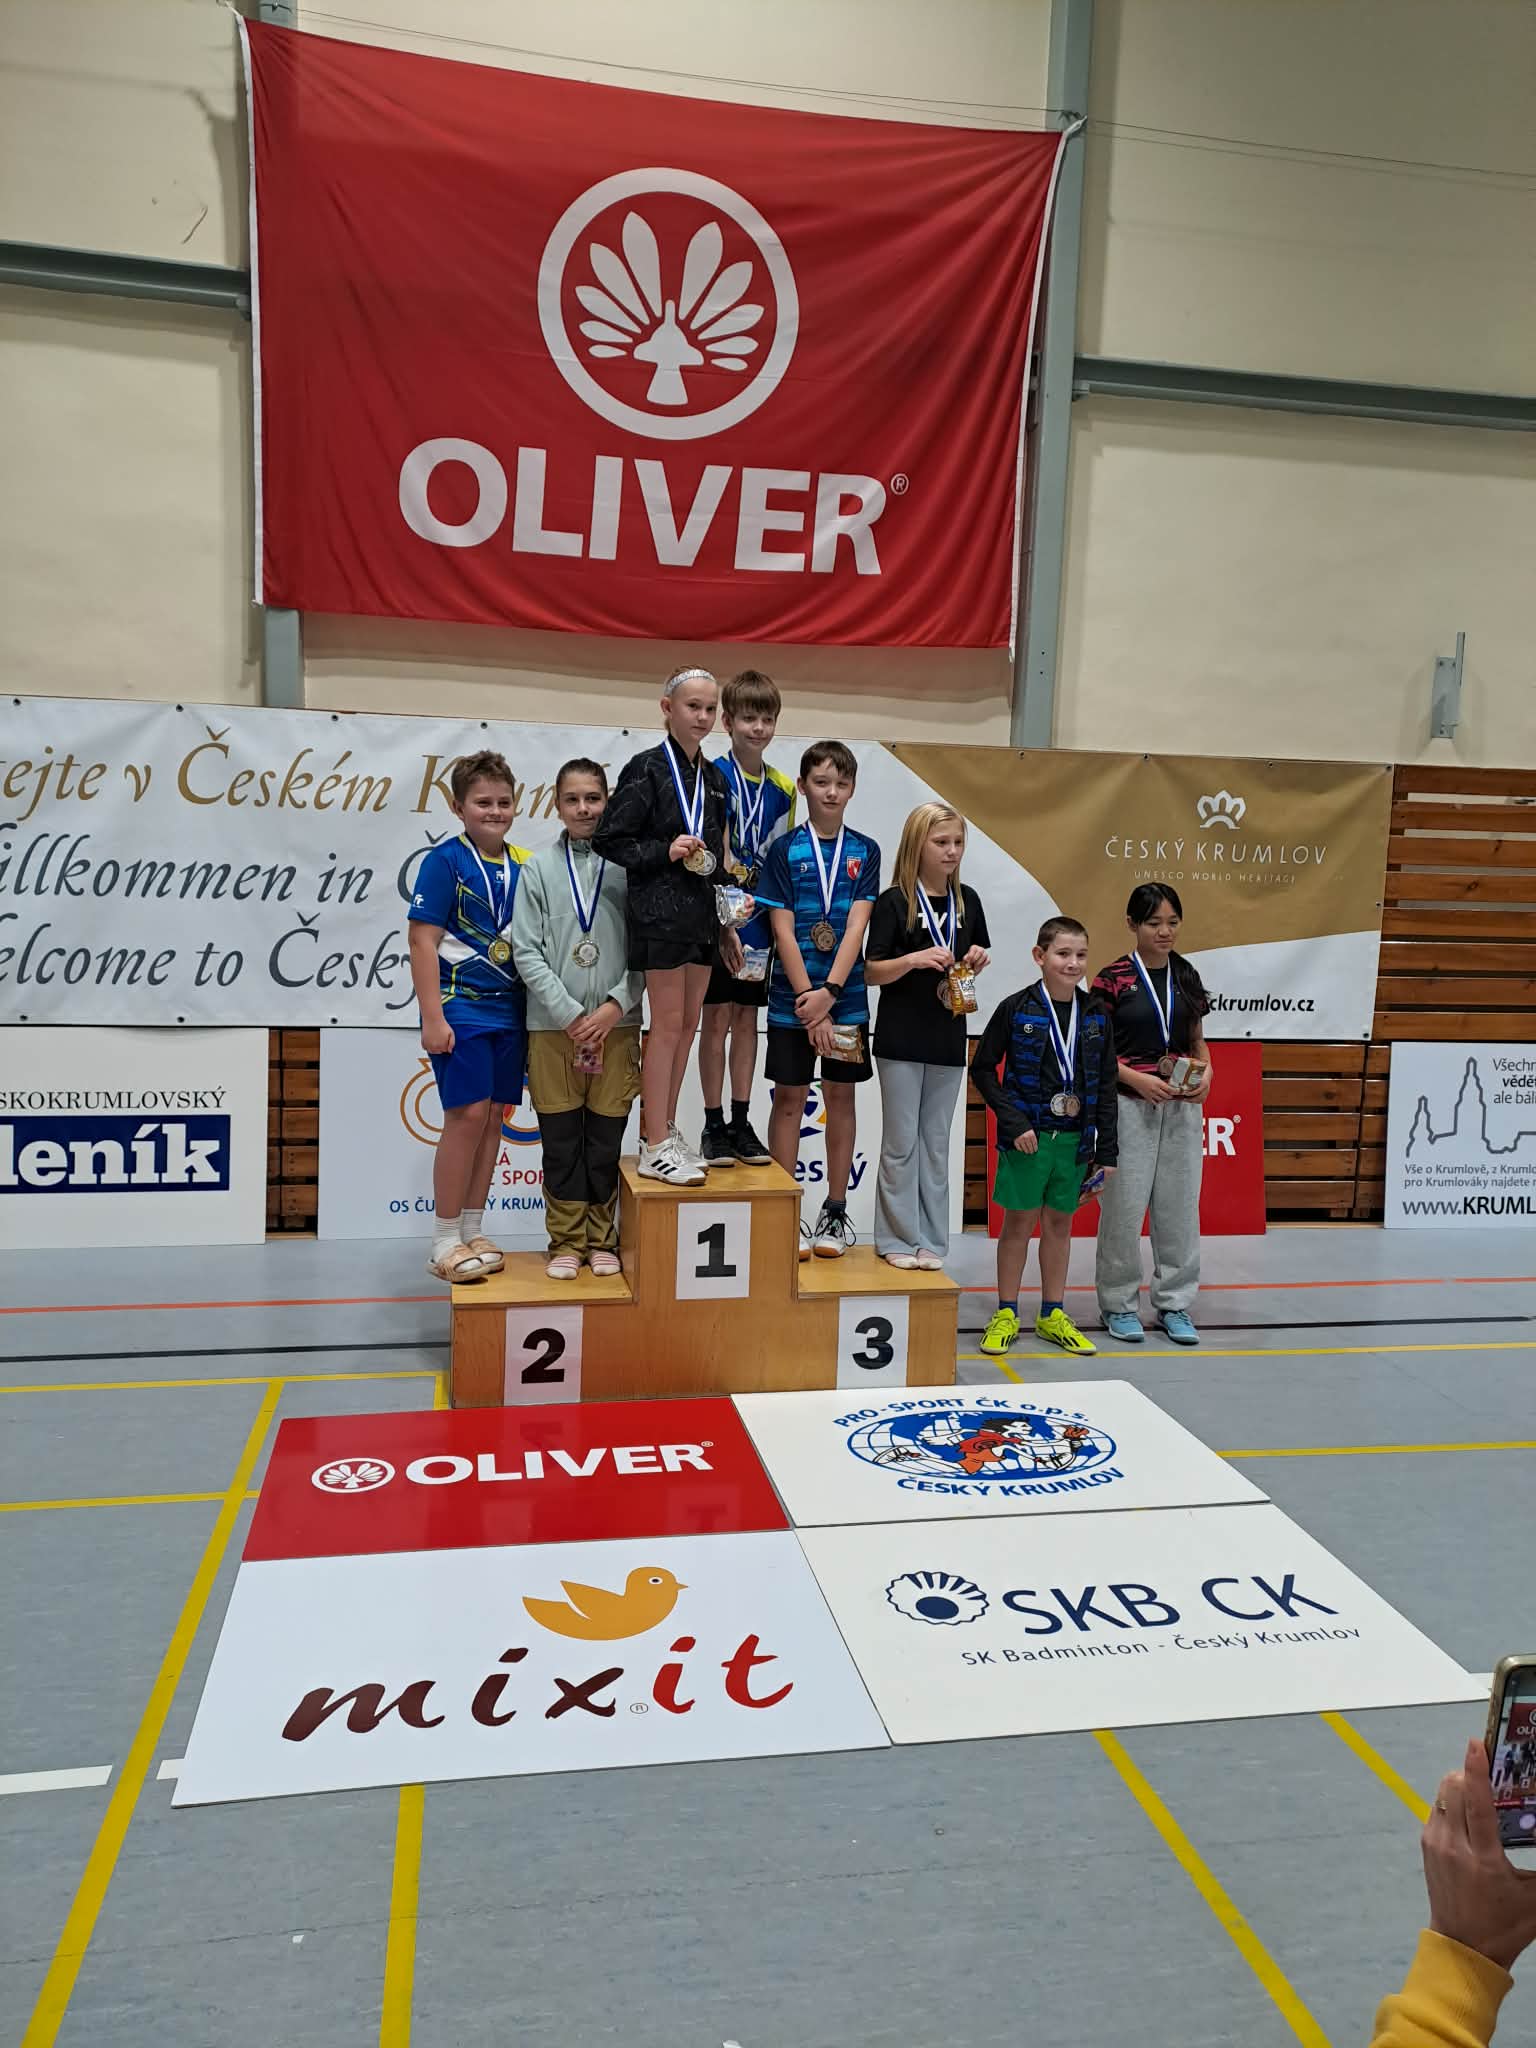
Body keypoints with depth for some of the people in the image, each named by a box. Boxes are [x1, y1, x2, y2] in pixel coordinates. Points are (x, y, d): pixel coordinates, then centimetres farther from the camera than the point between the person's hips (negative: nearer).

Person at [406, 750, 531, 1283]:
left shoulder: (524, 865, 8)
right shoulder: (445, 861, -7)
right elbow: (423, 942, -11)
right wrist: (432, 1017, -16)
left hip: (509, 1011, 6)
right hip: (460, 1009, -5)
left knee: (494, 1116, 8)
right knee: (468, 1114, -7)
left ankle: (472, 1232, 19)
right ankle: (445, 1242, 4)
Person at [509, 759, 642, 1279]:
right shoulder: (539, 868, 2)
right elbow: (527, 953, -2)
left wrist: (614, 1006, -11)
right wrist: (571, 1014, -9)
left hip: (616, 1023, 0)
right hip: (553, 1024, 0)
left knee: (605, 1138, 7)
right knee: (561, 1139, 6)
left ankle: (601, 1240, 20)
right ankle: (566, 1242, 18)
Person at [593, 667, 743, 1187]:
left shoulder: (713, 778, 14)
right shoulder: (646, 769, -7)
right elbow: (609, 840, -9)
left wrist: (725, 926, 17)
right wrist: (665, 852, -19)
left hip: (701, 915, 7)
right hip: (660, 912, -7)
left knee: (688, 1023, 10)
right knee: (668, 1023, -6)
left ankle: (664, 1130, 22)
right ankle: (655, 1148, 1)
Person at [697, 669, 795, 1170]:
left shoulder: (783, 789, 8)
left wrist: (775, 920, 5)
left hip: (759, 919, 5)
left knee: (747, 1017, 9)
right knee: (717, 1017, 1)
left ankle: (741, 1122, 17)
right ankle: (714, 1124, 8)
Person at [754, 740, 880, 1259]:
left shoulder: (864, 851, 3)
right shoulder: (784, 851, -2)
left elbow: (856, 927, -6)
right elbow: (783, 931, -7)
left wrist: (829, 993, -16)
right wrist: (808, 1000, -14)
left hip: (846, 996, 2)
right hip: (792, 996, -2)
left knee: (840, 1097, 8)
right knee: (790, 1098, 3)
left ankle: (835, 1212, 17)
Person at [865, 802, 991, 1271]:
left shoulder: (967, 900, 7)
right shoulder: (894, 902, -7)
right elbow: (871, 972, -8)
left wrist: (977, 960, -4)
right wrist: (913, 959, -24)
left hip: (948, 1038, 4)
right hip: (901, 1038, -4)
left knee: (936, 1142, 10)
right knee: (902, 1142, 2)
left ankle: (930, 1240, 18)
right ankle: (898, 1239, 12)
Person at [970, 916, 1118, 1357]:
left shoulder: (1096, 1015, 3)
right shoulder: (1016, 1009, -9)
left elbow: (1105, 1086, 7)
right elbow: (983, 1069, -5)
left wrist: (1107, 1152, 5)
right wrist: (1014, 1122, -13)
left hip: (1075, 1139, 4)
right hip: (1027, 1136, -4)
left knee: (1060, 1223, 12)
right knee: (1019, 1222, 4)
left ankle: (1053, 1316, 24)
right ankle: (1006, 1314, 17)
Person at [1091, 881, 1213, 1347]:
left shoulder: (1187, 978, 8)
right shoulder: (1112, 979, -7)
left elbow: (1197, 1041, 16)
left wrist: (1206, 1071, -4)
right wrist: (1137, 1078, -18)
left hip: (1182, 1106, 5)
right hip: (1129, 1105, -4)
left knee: (1180, 1206, 8)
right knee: (1124, 1207, 0)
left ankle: (1174, 1302, 21)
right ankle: (1119, 1303, 15)